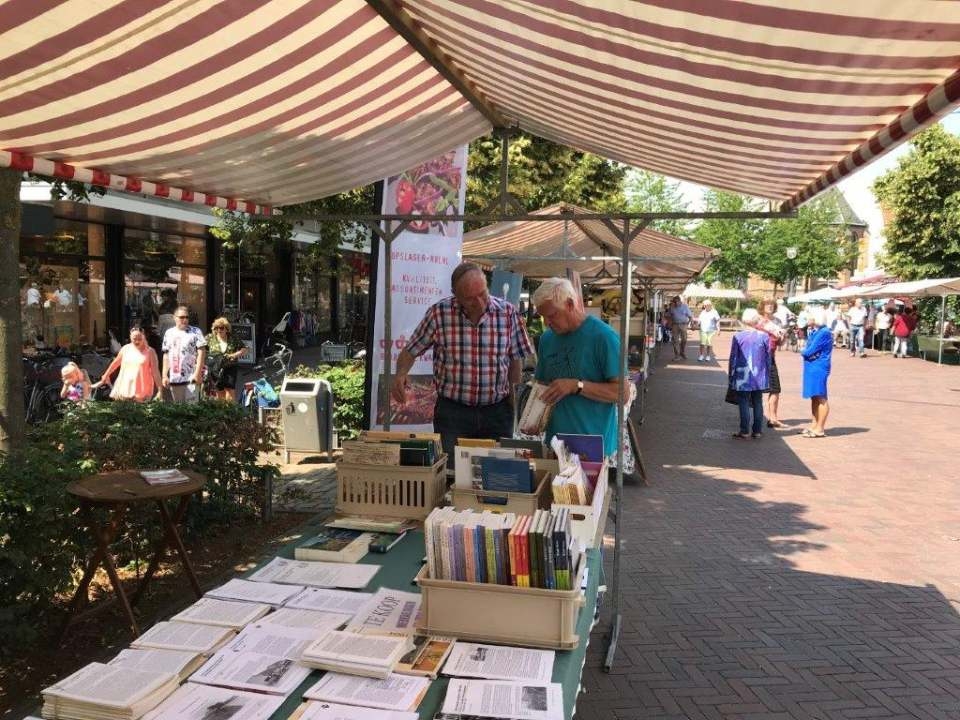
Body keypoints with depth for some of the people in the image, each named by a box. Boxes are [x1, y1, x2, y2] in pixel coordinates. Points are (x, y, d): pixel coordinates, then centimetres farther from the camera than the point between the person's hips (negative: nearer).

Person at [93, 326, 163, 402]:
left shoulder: (149, 351, -4)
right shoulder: (125, 349, 6)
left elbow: (155, 372, -5)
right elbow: (115, 363, 20)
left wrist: (160, 390, -9)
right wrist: (105, 376, 29)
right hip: (124, 389, 4)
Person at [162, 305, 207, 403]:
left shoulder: (196, 332, -1)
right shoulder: (169, 333, 13)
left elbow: (201, 352, -6)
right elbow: (166, 356, 16)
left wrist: (197, 373, -13)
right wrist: (164, 375, 9)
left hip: (191, 378, -5)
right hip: (174, 379, 5)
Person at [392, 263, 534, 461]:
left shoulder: (507, 312, -2)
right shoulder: (438, 313, -6)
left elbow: (515, 360, 6)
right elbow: (410, 351, 3)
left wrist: (515, 407, 3)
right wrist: (401, 374, -17)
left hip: (497, 411, 1)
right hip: (451, 412, -1)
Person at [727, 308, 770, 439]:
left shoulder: (738, 337, -9)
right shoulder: (764, 336, -2)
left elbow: (733, 358, -5)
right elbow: (768, 358, 4)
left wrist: (730, 376, 4)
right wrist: (767, 376, 15)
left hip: (743, 378, -3)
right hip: (759, 378, 3)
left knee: (744, 404, 2)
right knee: (758, 404, 11)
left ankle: (744, 431, 3)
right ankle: (757, 431, 16)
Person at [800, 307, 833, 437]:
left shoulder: (823, 333, -17)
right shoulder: (813, 332, 13)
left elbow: (809, 352, -18)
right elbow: (808, 350, 12)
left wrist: (803, 352, 1)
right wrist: (805, 352, -8)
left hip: (819, 368, -10)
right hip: (812, 367, 10)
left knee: (820, 398, -4)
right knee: (814, 397, 15)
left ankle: (820, 428, 0)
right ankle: (815, 424, 24)